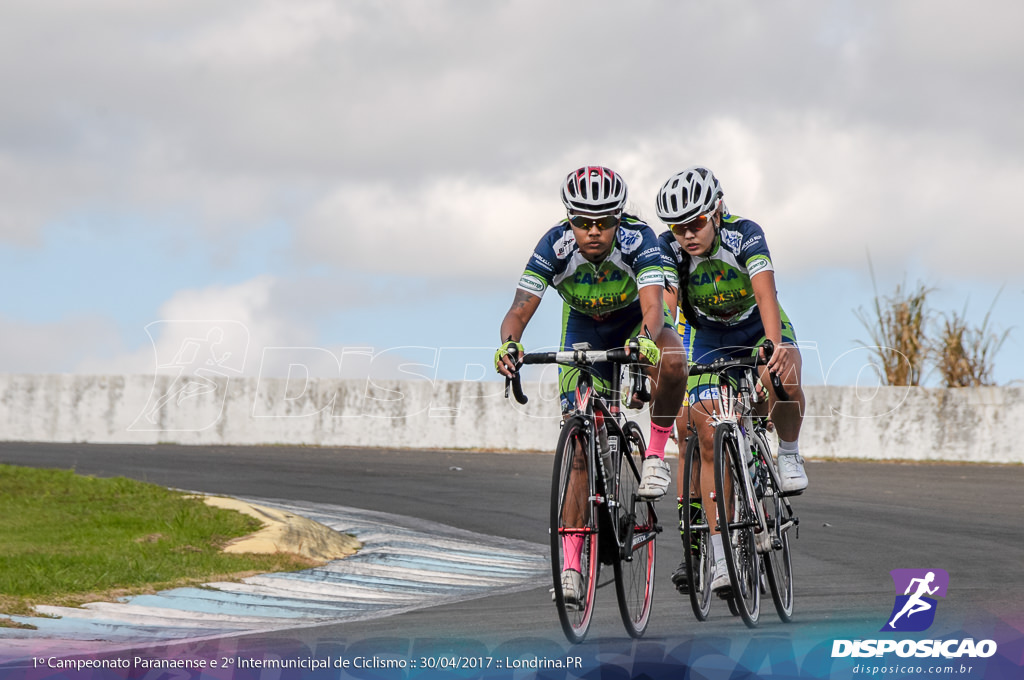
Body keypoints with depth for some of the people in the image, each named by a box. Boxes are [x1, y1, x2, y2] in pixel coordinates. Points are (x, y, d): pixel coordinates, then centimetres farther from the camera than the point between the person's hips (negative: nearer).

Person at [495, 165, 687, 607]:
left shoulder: (639, 240, -32)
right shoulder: (556, 246, -28)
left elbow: (653, 305, -44)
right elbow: (520, 309, -35)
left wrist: (646, 340, -66)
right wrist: (509, 344, -57)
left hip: (637, 320, -1)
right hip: (584, 331, 1)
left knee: (672, 360, -37)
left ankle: (656, 454, -13)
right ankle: (571, 565, -7)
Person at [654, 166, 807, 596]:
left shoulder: (745, 234, -29)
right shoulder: (669, 249, -23)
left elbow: (765, 291, -42)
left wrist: (775, 348, -58)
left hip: (759, 328, -2)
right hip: (707, 338, 2)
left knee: (784, 380, -37)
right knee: (708, 436, -11)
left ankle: (789, 453, -8)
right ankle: (716, 551, -6)